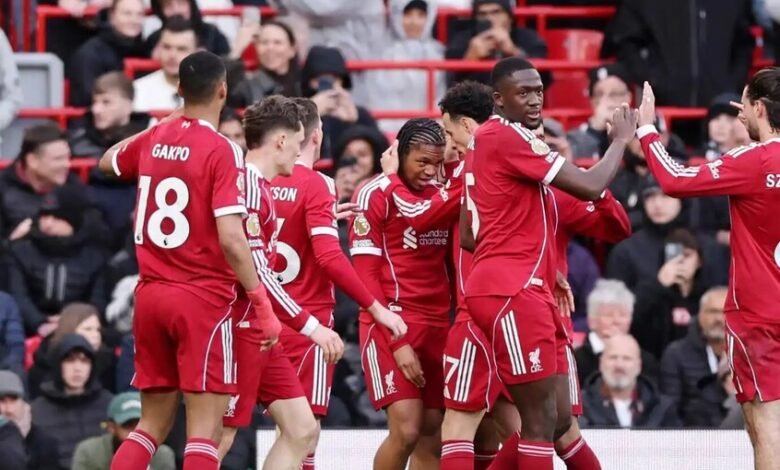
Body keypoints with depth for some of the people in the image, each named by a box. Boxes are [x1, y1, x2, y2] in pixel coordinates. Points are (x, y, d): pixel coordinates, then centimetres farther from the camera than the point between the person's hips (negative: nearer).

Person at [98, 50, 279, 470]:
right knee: (205, 429, -6)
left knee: (153, 424, 14)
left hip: (151, 294, 6)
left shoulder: (153, 140, 8)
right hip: (203, 297, -6)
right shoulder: (221, 150, -11)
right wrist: (262, 302, -14)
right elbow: (230, 237, -18)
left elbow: (108, 161, 31)